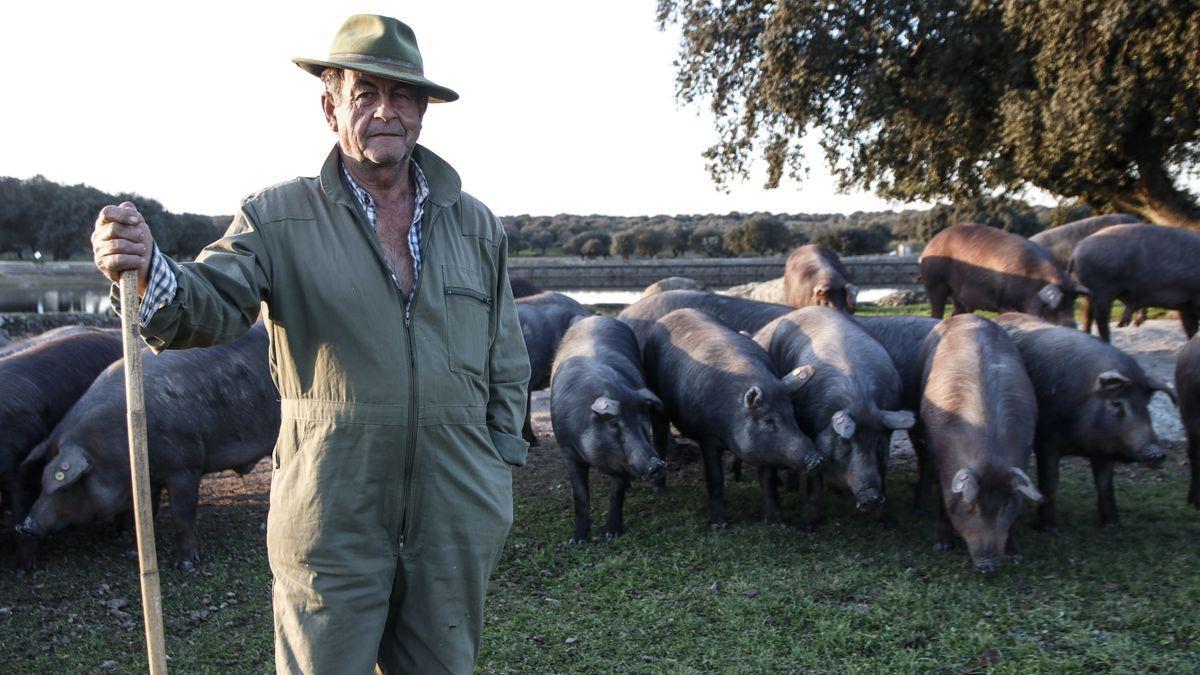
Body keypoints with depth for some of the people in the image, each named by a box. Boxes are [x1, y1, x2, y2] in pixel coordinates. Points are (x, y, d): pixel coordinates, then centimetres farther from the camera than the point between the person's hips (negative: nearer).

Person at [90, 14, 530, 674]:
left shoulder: (475, 225, 7)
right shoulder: (279, 218, -1)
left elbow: (506, 366, 11)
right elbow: (211, 306, -16)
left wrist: (499, 478, 9)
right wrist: (148, 269, -38)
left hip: (457, 517, 3)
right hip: (331, 521, -3)